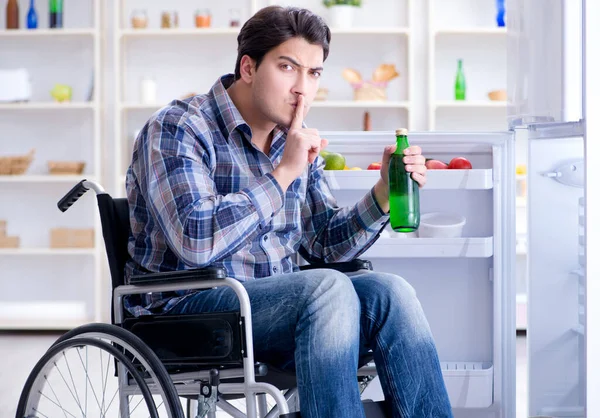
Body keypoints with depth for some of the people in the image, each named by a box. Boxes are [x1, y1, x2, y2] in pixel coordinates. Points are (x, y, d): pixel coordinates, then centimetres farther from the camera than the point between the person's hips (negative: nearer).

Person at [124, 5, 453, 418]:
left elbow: (325, 243, 16)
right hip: (189, 307, -6)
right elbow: (196, 241, -24)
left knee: (389, 291, -19)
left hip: (278, 303, 7)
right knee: (328, 287, -31)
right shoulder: (177, 128, -8)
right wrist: (283, 174, -18)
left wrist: (384, 192, -1)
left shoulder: (296, 141, 14)